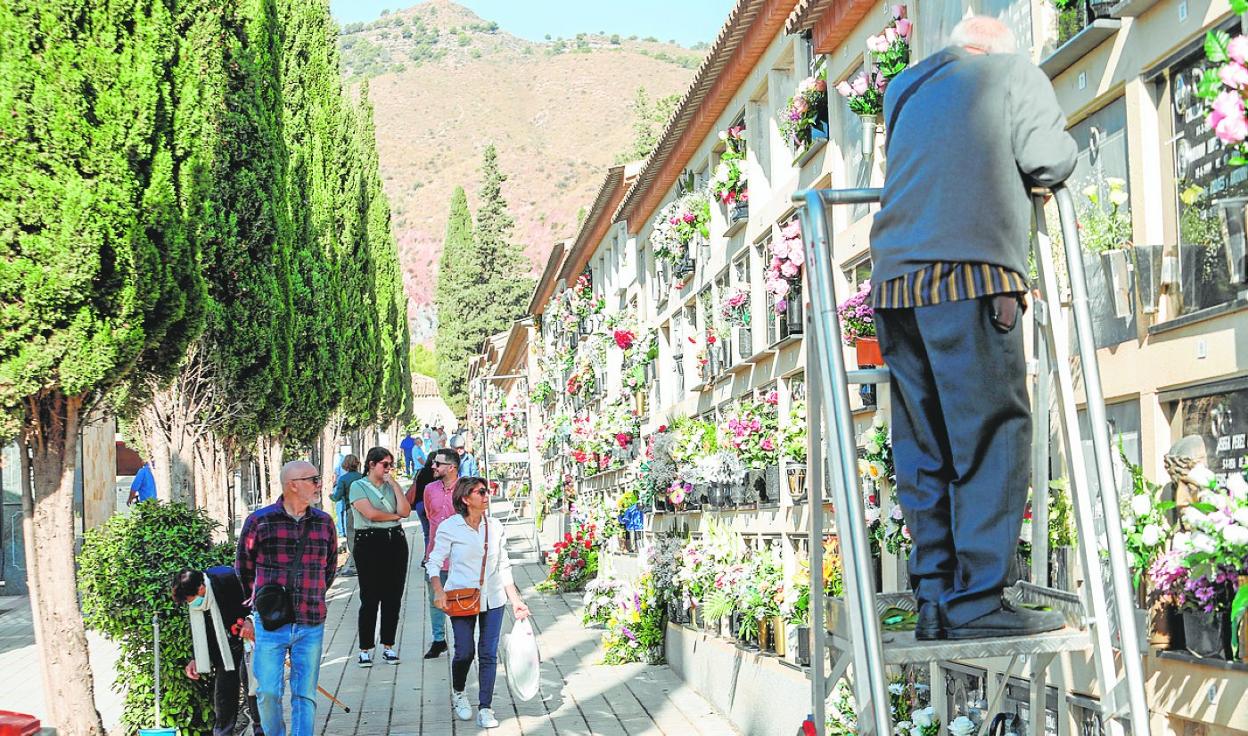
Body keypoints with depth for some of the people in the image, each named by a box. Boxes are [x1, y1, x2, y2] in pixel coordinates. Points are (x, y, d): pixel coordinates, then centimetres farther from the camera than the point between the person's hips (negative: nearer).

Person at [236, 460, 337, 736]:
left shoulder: (324, 522, 6)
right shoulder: (259, 521, -4)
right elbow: (244, 566, 10)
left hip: (311, 624, 2)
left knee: (305, 695, 6)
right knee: (268, 692, -1)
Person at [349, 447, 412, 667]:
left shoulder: (392, 486, 14)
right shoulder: (358, 486, 0)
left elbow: (405, 511, -1)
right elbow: (370, 513, -13)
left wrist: (394, 484, -2)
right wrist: (394, 516, 1)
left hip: (395, 542, 5)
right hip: (369, 543, -5)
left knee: (393, 597, 5)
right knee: (370, 598, -4)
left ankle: (388, 646, 15)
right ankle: (365, 649, 4)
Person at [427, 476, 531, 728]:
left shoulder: (495, 527, 4)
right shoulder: (449, 527, -7)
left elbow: (504, 567, 9)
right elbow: (434, 562, -3)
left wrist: (516, 600, 6)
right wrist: (438, 591, -19)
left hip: (493, 599, 3)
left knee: (489, 654, 0)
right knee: (464, 652, -2)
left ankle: (485, 708, 9)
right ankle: (458, 693, 28)